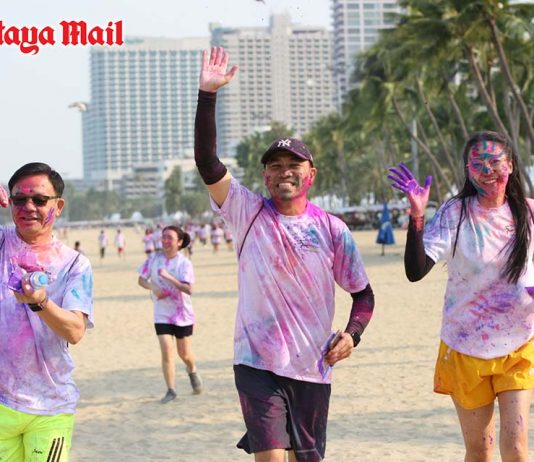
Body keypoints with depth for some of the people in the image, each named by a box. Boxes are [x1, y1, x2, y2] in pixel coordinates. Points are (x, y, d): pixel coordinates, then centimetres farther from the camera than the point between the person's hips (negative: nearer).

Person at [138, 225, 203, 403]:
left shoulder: (184, 263, -14)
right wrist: (153, 287, -16)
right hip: (162, 314, 1)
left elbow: (188, 289, -24)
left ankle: (192, 372, 45)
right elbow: (141, 280, 5)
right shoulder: (154, 259, -3)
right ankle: (171, 390, 0)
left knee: (184, 353, 11)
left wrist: (168, 277, -33)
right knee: (166, 351, -11)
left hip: (183, 314, -1)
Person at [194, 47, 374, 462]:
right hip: (258, 364, -2)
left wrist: (352, 334, -10)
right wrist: (208, 94, -21)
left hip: (313, 368, 2)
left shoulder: (332, 230, 1)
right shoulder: (248, 213, -2)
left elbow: (363, 293, 9)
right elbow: (207, 162, -14)